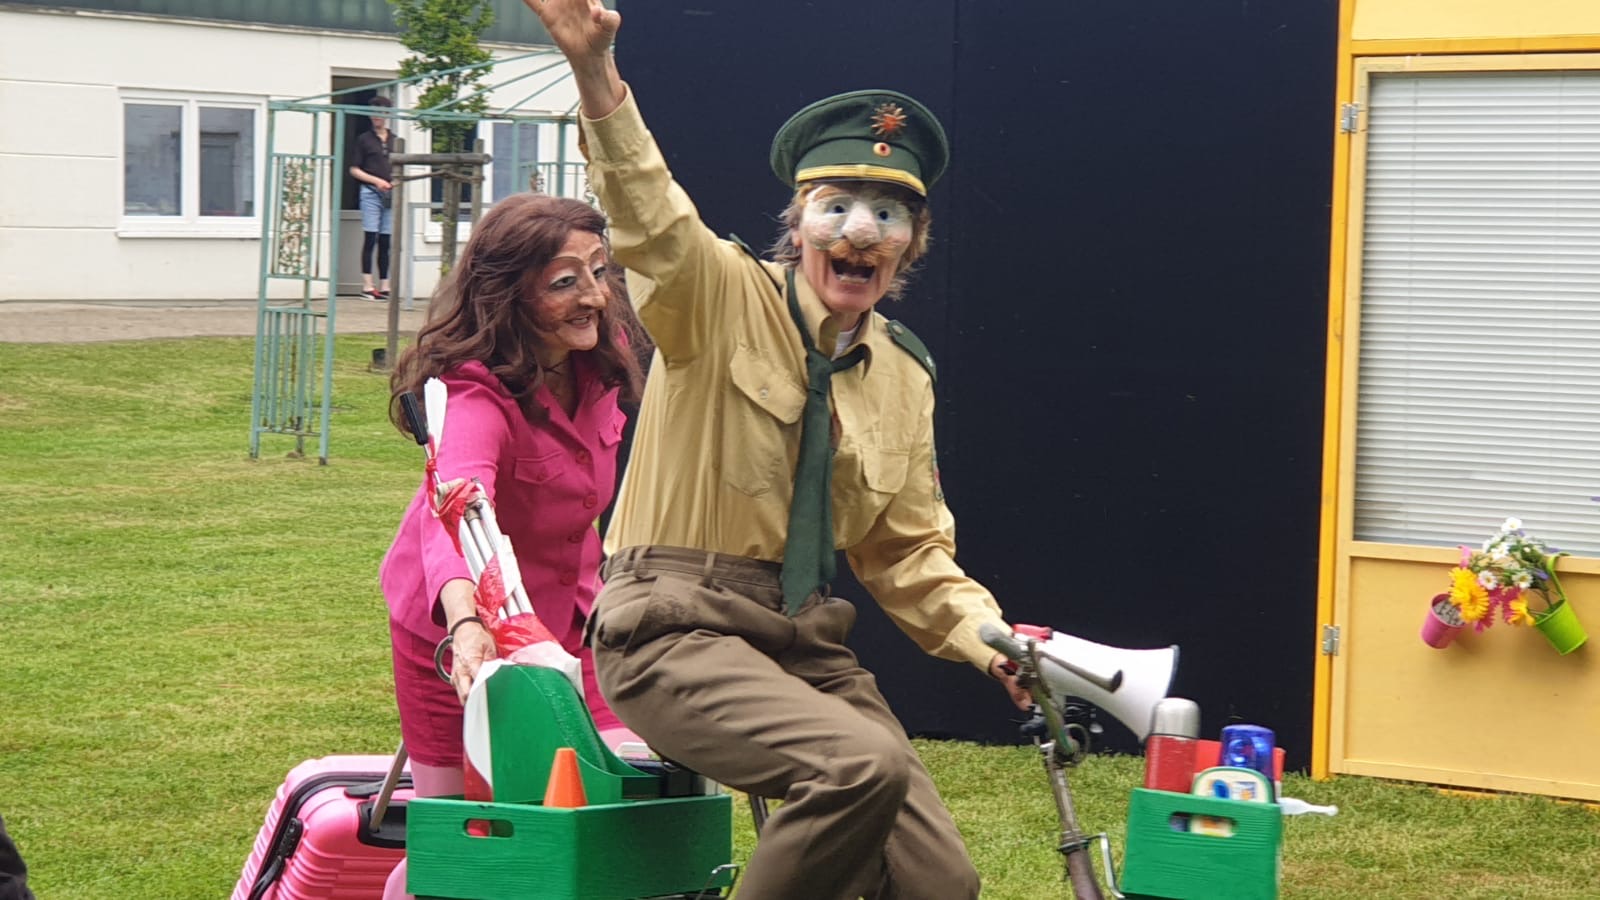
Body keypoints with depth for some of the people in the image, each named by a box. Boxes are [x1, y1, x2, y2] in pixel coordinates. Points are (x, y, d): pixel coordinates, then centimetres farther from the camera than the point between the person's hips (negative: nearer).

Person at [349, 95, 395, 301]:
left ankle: (384, 286, 7)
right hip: (370, 193, -3)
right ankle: (367, 285, -7)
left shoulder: (395, 141, 15)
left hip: (390, 194, 3)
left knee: (385, 242, 4)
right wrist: (376, 180, -9)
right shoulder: (364, 140, 5)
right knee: (370, 238, -8)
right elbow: (354, 170, 3)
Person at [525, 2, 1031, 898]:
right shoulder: (724, 299, -4)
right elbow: (650, 217, -24)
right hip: (676, 629, -6)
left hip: (806, 642, 6)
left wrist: (987, 638, 0)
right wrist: (596, 72, -41)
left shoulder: (904, 372, 12)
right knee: (861, 764, -31)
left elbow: (909, 547, 17)